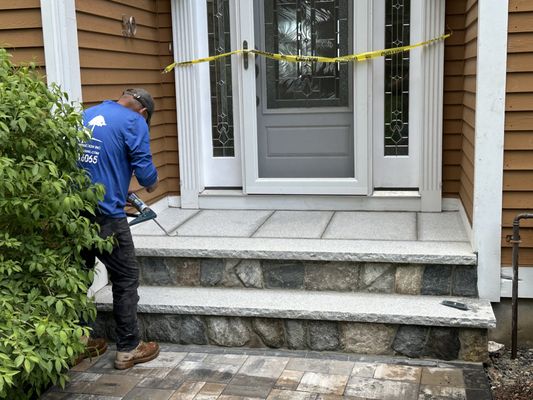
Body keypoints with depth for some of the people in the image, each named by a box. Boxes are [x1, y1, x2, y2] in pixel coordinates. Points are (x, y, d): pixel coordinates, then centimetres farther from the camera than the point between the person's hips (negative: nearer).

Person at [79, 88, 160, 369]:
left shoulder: (86, 115, 16)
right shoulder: (134, 122, -5)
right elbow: (144, 170, -13)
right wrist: (151, 184, 11)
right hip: (104, 215, -7)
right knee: (126, 278, 6)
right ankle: (128, 349, 11)